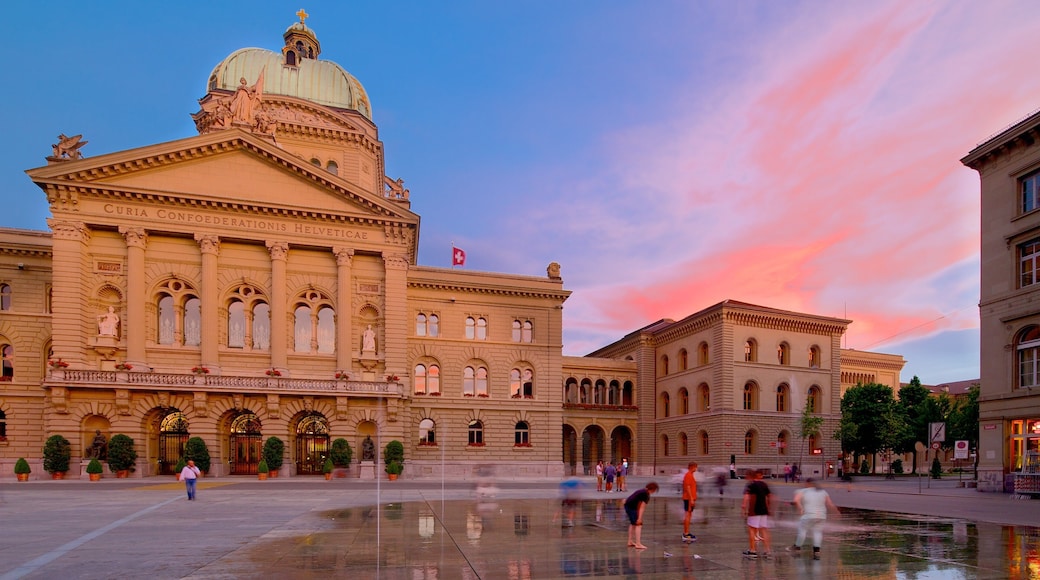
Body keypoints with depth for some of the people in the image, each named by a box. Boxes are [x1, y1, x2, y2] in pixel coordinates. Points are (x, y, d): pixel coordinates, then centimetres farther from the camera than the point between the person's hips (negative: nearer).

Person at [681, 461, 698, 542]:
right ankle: (686, 534, -7)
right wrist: (691, 499, -22)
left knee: (689, 515, 13)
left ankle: (686, 533, 18)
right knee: (687, 515, -8)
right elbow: (688, 488, -20)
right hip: (689, 499, -10)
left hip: (691, 498, 10)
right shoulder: (688, 475, -14)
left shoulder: (691, 475, 17)